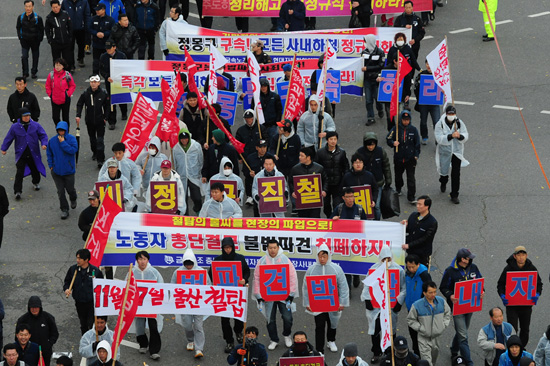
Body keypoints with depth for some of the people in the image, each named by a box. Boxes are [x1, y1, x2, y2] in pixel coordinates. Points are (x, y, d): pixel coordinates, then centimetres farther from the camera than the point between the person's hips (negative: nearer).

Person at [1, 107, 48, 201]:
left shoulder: (36, 125, -3)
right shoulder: (15, 127, -5)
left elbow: (43, 135, 1)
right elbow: (8, 138, 5)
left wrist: (44, 144, -17)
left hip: (33, 154, 2)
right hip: (21, 154, -2)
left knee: (35, 170, 19)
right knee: (19, 173, -9)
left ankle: (36, 183, 49)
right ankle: (17, 191, -2)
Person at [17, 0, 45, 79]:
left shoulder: (38, 18, -9)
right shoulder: (21, 17, -3)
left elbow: (41, 29, 0)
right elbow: (18, 28, 12)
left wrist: (39, 39, -4)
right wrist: (20, 37, 4)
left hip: (35, 41, 0)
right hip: (24, 40, 1)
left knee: (35, 57, 10)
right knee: (24, 56, -9)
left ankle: (34, 72, 26)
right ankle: (25, 73, 2)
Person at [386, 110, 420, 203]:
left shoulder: (413, 129, -1)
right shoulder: (396, 129, -4)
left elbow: (417, 143, 6)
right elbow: (388, 139, 1)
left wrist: (416, 155, 1)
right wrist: (393, 143, -21)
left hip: (410, 158, -1)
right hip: (398, 157, 1)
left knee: (411, 178, -6)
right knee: (398, 175, 19)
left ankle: (411, 197, -4)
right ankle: (398, 189, 47)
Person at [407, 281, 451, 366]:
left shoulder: (441, 301, -7)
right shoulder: (417, 306, -18)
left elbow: (447, 313, 11)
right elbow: (410, 320, -5)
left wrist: (444, 325, -1)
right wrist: (420, 328, -14)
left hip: (437, 336, 4)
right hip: (424, 339, -4)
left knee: (434, 356, 25)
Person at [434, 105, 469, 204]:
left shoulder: (459, 123, -5)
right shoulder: (440, 124, -12)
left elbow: (465, 137, -5)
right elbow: (439, 139, -21)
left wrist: (460, 136, -28)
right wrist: (451, 136, -33)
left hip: (457, 151, 1)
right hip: (445, 151, -1)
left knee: (456, 173, -4)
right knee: (444, 170, 14)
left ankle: (454, 196, 5)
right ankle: (443, 183, 52)